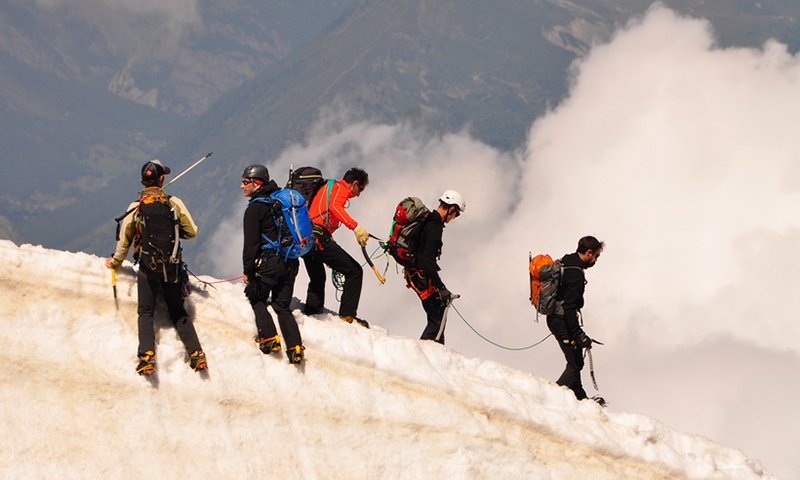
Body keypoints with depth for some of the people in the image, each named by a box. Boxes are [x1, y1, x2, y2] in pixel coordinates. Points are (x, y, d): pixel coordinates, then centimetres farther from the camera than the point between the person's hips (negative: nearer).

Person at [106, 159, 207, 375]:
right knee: (178, 312, 13)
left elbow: (124, 241, 1)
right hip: (173, 267, 1)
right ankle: (196, 353, 2)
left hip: (148, 268, -1)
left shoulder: (135, 208, -4)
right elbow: (192, 231, -3)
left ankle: (147, 357, -13)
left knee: (146, 312, 5)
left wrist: (115, 262, 18)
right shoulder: (174, 203, -4)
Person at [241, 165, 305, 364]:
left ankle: (269, 337, -6)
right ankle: (295, 347, -1)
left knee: (256, 299, 10)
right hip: (290, 263, 7)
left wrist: (248, 270, -7)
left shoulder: (255, 208, -9)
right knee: (283, 305, 11)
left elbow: (251, 243, -12)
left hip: (269, 261, -7)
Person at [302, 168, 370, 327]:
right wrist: (355, 226, -33)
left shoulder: (328, 187, 29)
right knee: (354, 271, -7)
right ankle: (347, 315, -11)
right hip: (320, 237, -10)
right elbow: (335, 206, -22)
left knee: (317, 278, 28)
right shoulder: (341, 188, 0)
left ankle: (310, 314, 29)